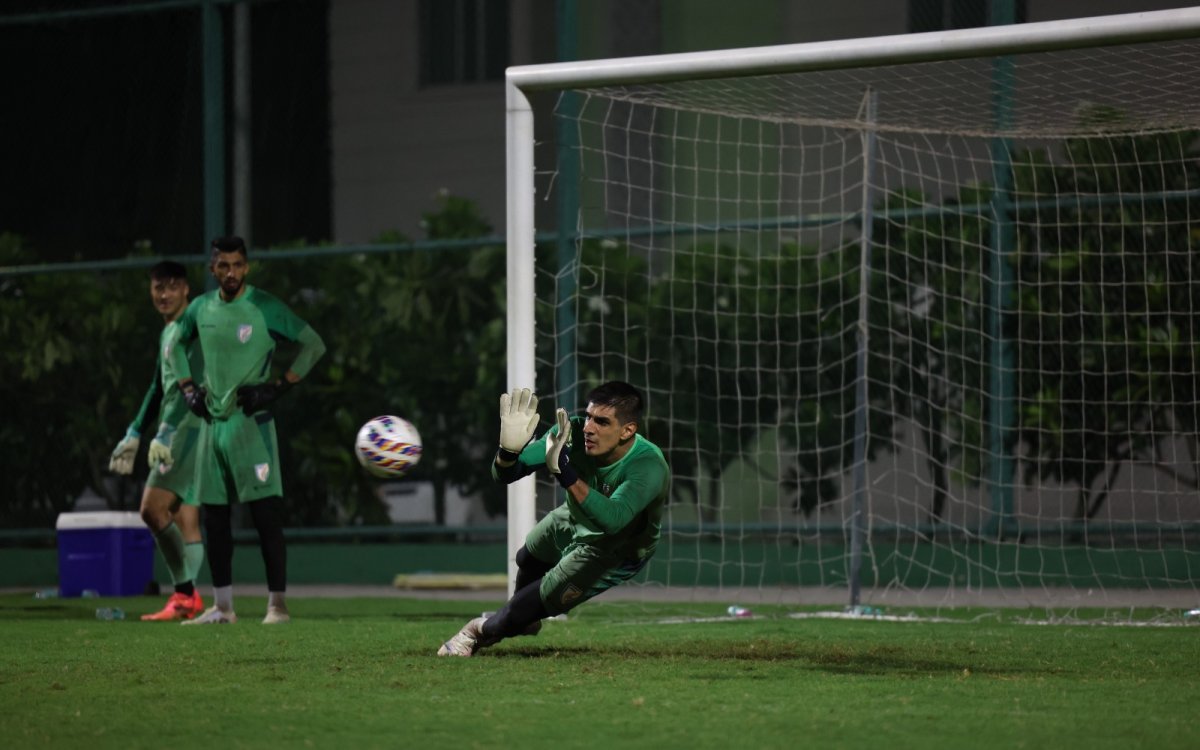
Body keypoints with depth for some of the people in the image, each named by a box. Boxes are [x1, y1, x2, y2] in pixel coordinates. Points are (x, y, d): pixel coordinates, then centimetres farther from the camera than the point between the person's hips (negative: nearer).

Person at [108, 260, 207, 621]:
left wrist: (164, 434, -27)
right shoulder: (168, 332, 20)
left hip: (192, 426, -10)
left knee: (153, 508, -16)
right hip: (176, 433, 10)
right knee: (184, 517, 8)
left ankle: (185, 592, -13)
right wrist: (134, 435, 29)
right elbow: (159, 388, 29)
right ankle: (187, 599, 8)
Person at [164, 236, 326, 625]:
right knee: (215, 519, 7)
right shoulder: (201, 308, 8)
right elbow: (174, 346, 26)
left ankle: (277, 603, -9)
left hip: (251, 423, -6)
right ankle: (222, 606, 13)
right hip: (212, 422, 6)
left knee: (266, 514, -11)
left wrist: (277, 387, -12)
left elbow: (313, 344, -7)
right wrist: (188, 388, 13)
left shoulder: (264, 308, -8)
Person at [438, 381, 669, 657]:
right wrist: (510, 449, -52)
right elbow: (503, 475, -27)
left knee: (541, 600, -7)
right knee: (528, 561, 28)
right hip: (572, 521, 5)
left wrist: (565, 473, -68)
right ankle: (524, 620, 64)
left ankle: (482, 632, 26)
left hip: (615, 551, -5)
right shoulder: (573, 433, -30)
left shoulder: (648, 466, -43)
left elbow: (611, 519, -59)